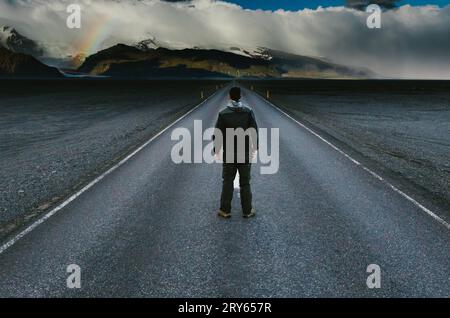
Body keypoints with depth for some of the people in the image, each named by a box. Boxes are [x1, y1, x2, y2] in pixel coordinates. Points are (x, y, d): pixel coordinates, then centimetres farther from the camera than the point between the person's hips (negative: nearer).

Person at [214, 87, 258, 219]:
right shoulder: (248, 111, -4)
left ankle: (225, 210, 15)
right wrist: (255, 147, 7)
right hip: (245, 153, 1)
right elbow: (254, 131, -2)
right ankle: (247, 211, 16)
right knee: (245, 183, 9)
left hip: (229, 154, -1)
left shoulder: (223, 113, -8)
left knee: (227, 182, 9)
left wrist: (216, 151, 3)